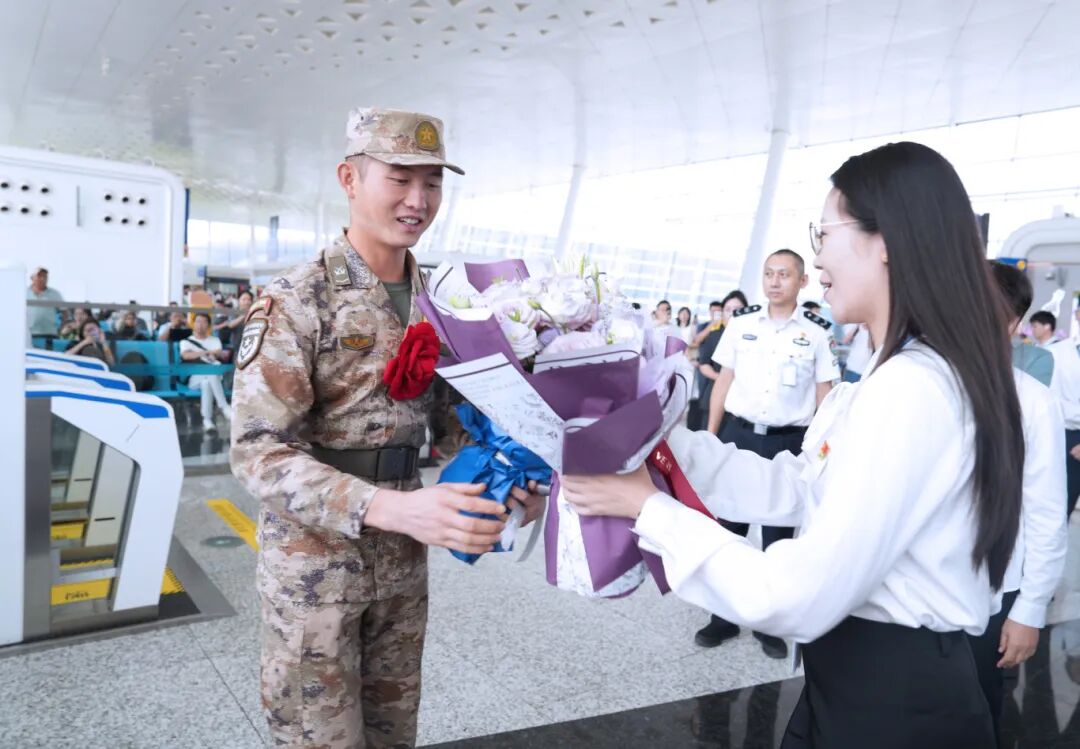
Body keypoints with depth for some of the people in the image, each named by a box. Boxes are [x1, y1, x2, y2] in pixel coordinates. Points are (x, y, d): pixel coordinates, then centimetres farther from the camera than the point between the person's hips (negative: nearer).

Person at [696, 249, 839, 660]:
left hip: (788, 442, -1)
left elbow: (825, 395, 1)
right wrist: (709, 436, 3)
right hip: (738, 434, 2)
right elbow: (723, 381, 7)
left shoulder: (816, 332, -2)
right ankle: (723, 616, 24)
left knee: (778, 534, 11)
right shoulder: (740, 324, 3)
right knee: (728, 526, 9)